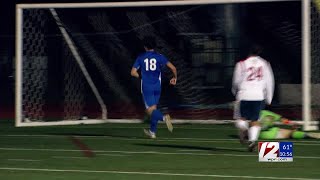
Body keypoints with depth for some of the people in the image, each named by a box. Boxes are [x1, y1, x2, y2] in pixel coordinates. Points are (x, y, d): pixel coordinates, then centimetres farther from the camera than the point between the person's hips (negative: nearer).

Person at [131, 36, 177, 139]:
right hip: (157, 87, 3)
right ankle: (152, 131, 24)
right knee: (153, 108, 18)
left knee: (150, 110, -3)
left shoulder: (140, 58, 0)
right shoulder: (160, 57, 1)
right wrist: (175, 77, 13)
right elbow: (173, 68, -5)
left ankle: (164, 117, -33)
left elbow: (133, 72, -3)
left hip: (146, 87, -3)